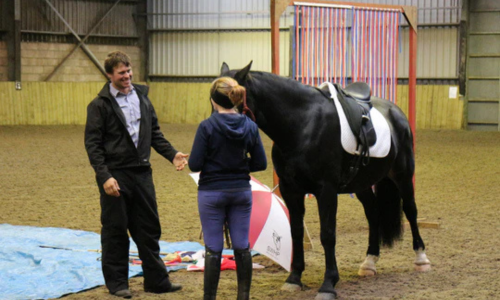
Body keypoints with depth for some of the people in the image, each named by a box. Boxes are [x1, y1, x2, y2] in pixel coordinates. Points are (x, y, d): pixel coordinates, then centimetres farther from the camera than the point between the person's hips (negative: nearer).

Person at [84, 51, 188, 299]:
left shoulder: (142, 96, 10)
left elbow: (155, 133, 17)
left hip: (142, 172, 5)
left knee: (149, 228, 10)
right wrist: (104, 176, -19)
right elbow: (93, 144, -10)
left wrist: (172, 154, 3)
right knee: (115, 231, 3)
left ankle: (156, 280, 19)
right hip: (115, 175, -5)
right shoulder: (100, 105, -8)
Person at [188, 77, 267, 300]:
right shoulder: (250, 126, -2)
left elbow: (194, 164, -14)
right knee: (242, 247, 10)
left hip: (212, 192, -3)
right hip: (241, 191, 4)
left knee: (213, 249, 3)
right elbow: (260, 163, 1)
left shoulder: (207, 126, -15)